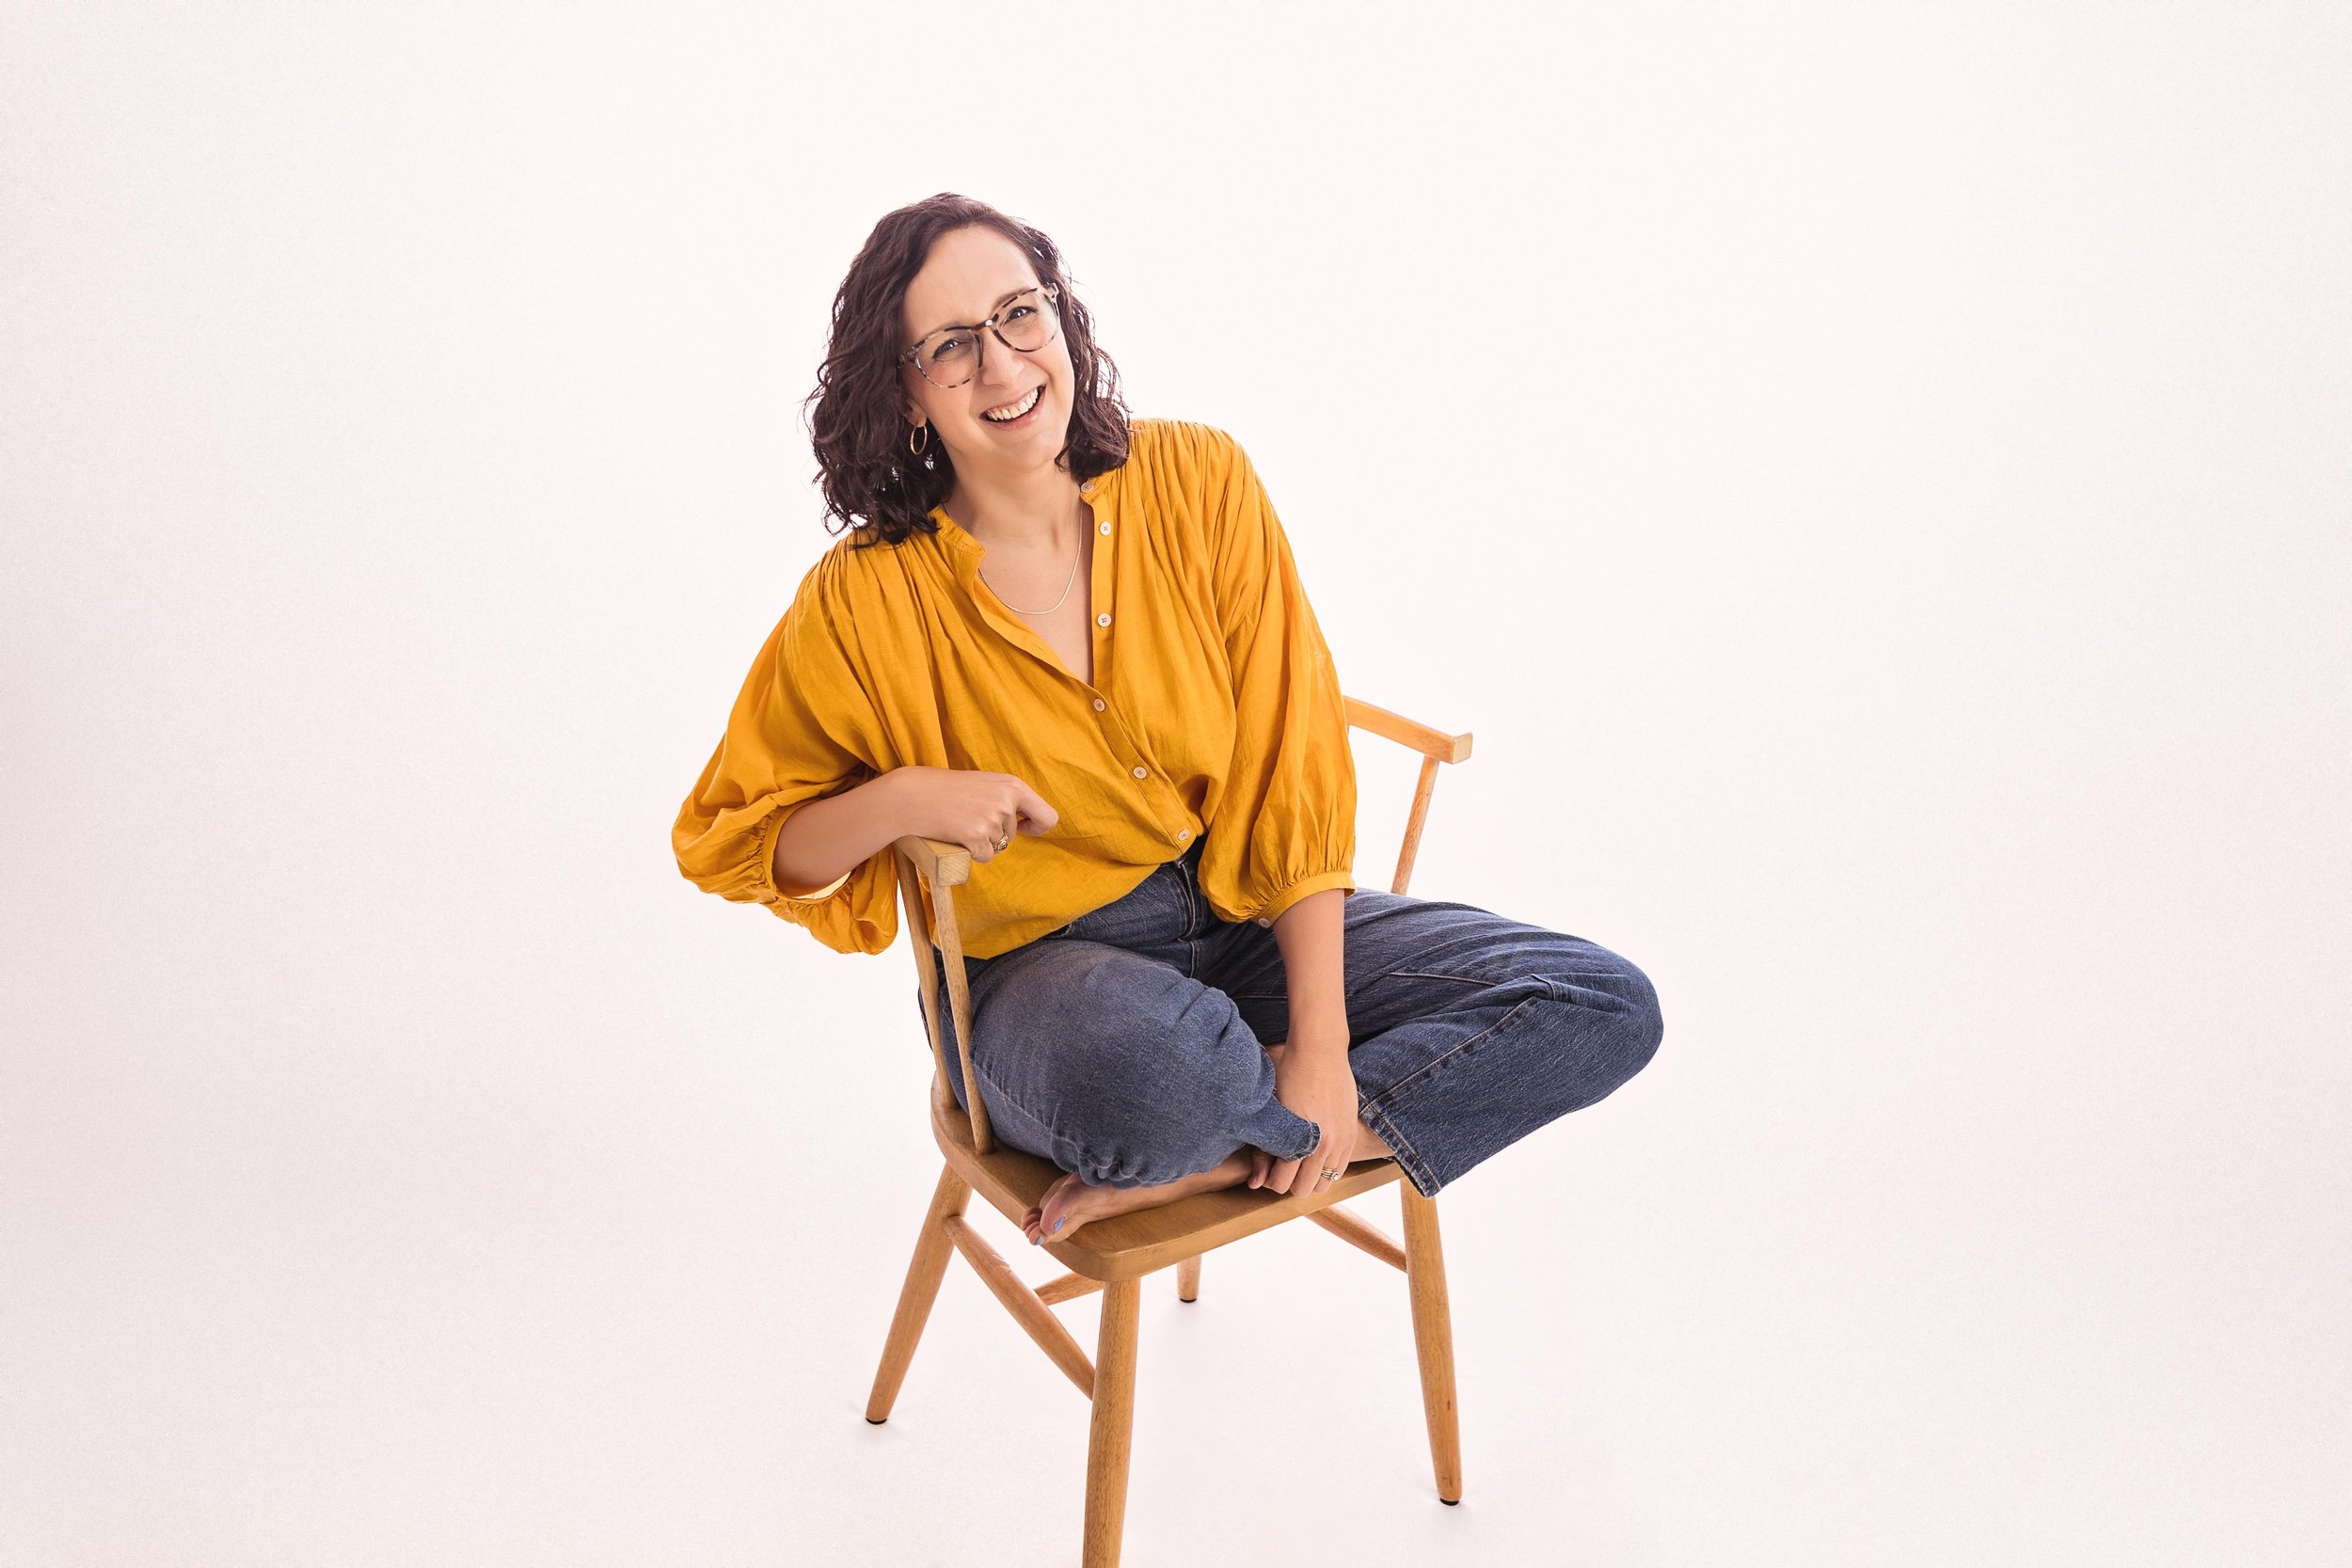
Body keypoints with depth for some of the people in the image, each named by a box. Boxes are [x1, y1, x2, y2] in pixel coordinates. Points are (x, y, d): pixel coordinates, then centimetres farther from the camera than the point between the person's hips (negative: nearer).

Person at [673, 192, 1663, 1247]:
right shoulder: (866, 603, -12)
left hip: (1251, 918, 4)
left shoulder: (1200, 480, -6)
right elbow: (724, 841, 0)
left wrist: (1322, 1043, -13)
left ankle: (1201, 1166, -13)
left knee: (1606, 1008, -10)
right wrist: (903, 798, -22)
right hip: (1039, 966, -3)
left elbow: (1292, 765, -6)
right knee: (1147, 1061, -41)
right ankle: (1340, 1129, -5)